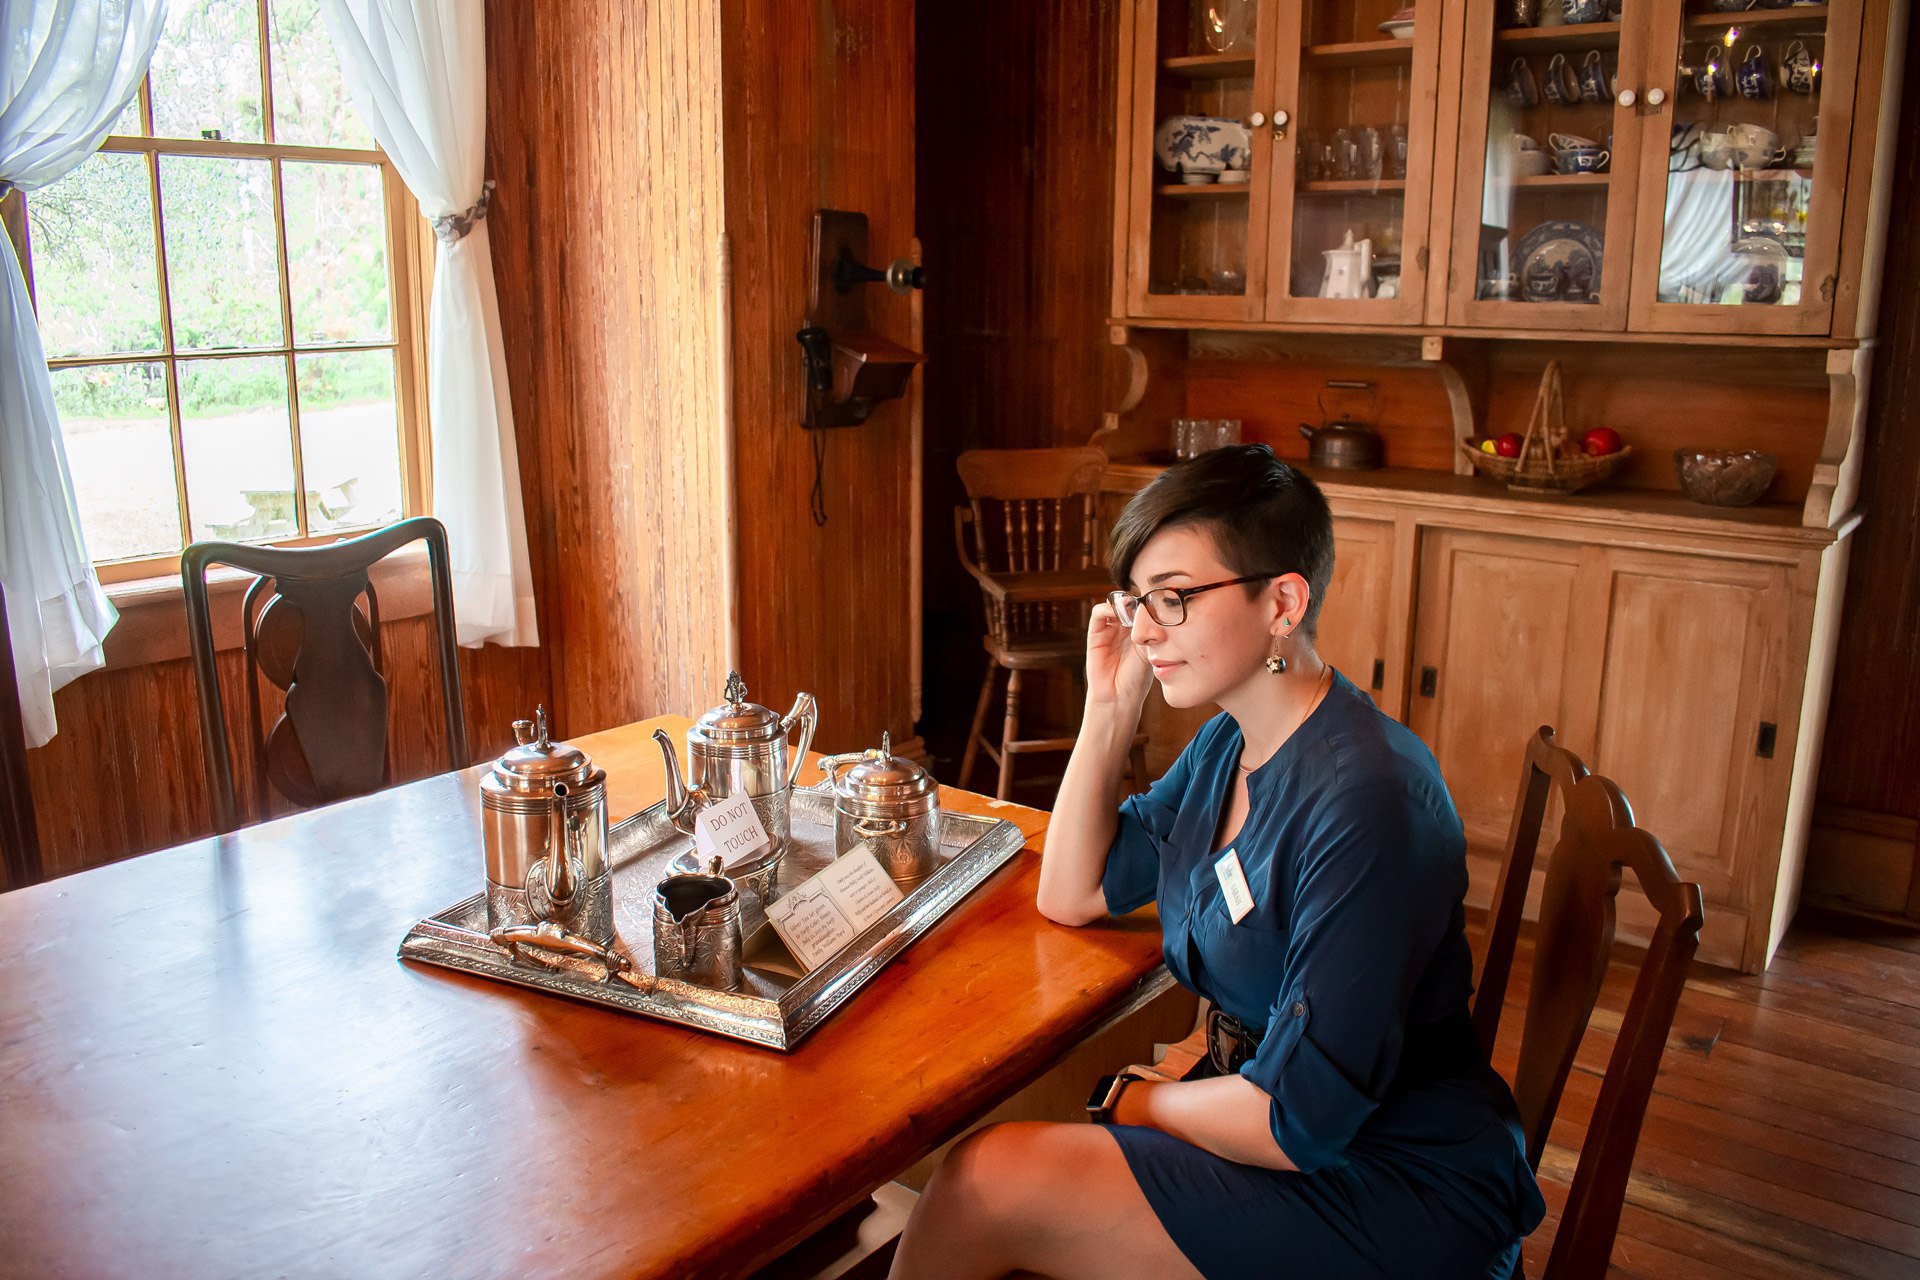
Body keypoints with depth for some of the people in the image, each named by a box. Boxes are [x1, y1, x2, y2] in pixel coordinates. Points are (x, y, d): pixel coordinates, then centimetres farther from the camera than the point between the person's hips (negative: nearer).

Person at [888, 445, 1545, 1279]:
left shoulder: (1366, 802, -28)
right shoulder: (1227, 746, 1)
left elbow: (1299, 1123, -25)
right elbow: (1072, 895, 9)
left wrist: (1127, 1102, -7)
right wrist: (1111, 705, -1)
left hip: (1397, 1199, -8)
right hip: (1260, 1099, 8)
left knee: (987, 1185, -17)